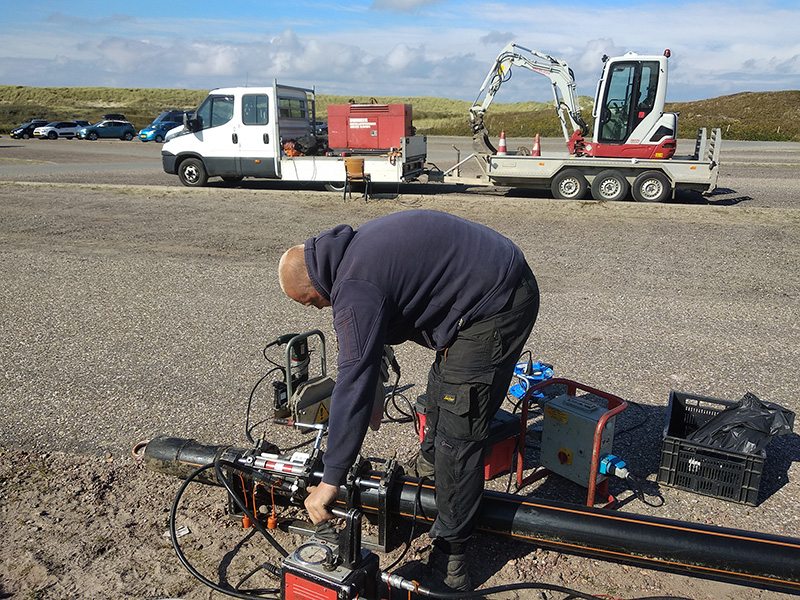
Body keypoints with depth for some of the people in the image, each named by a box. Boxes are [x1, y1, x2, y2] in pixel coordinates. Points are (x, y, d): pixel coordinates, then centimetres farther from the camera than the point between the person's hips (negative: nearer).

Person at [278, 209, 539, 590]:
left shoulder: (356, 288, -21)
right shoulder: (356, 247, 10)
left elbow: (354, 382, -24)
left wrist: (330, 480, -20)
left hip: (497, 304, -11)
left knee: (457, 433, -7)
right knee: (444, 384, 29)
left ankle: (450, 551, 4)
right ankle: (431, 463, 53)